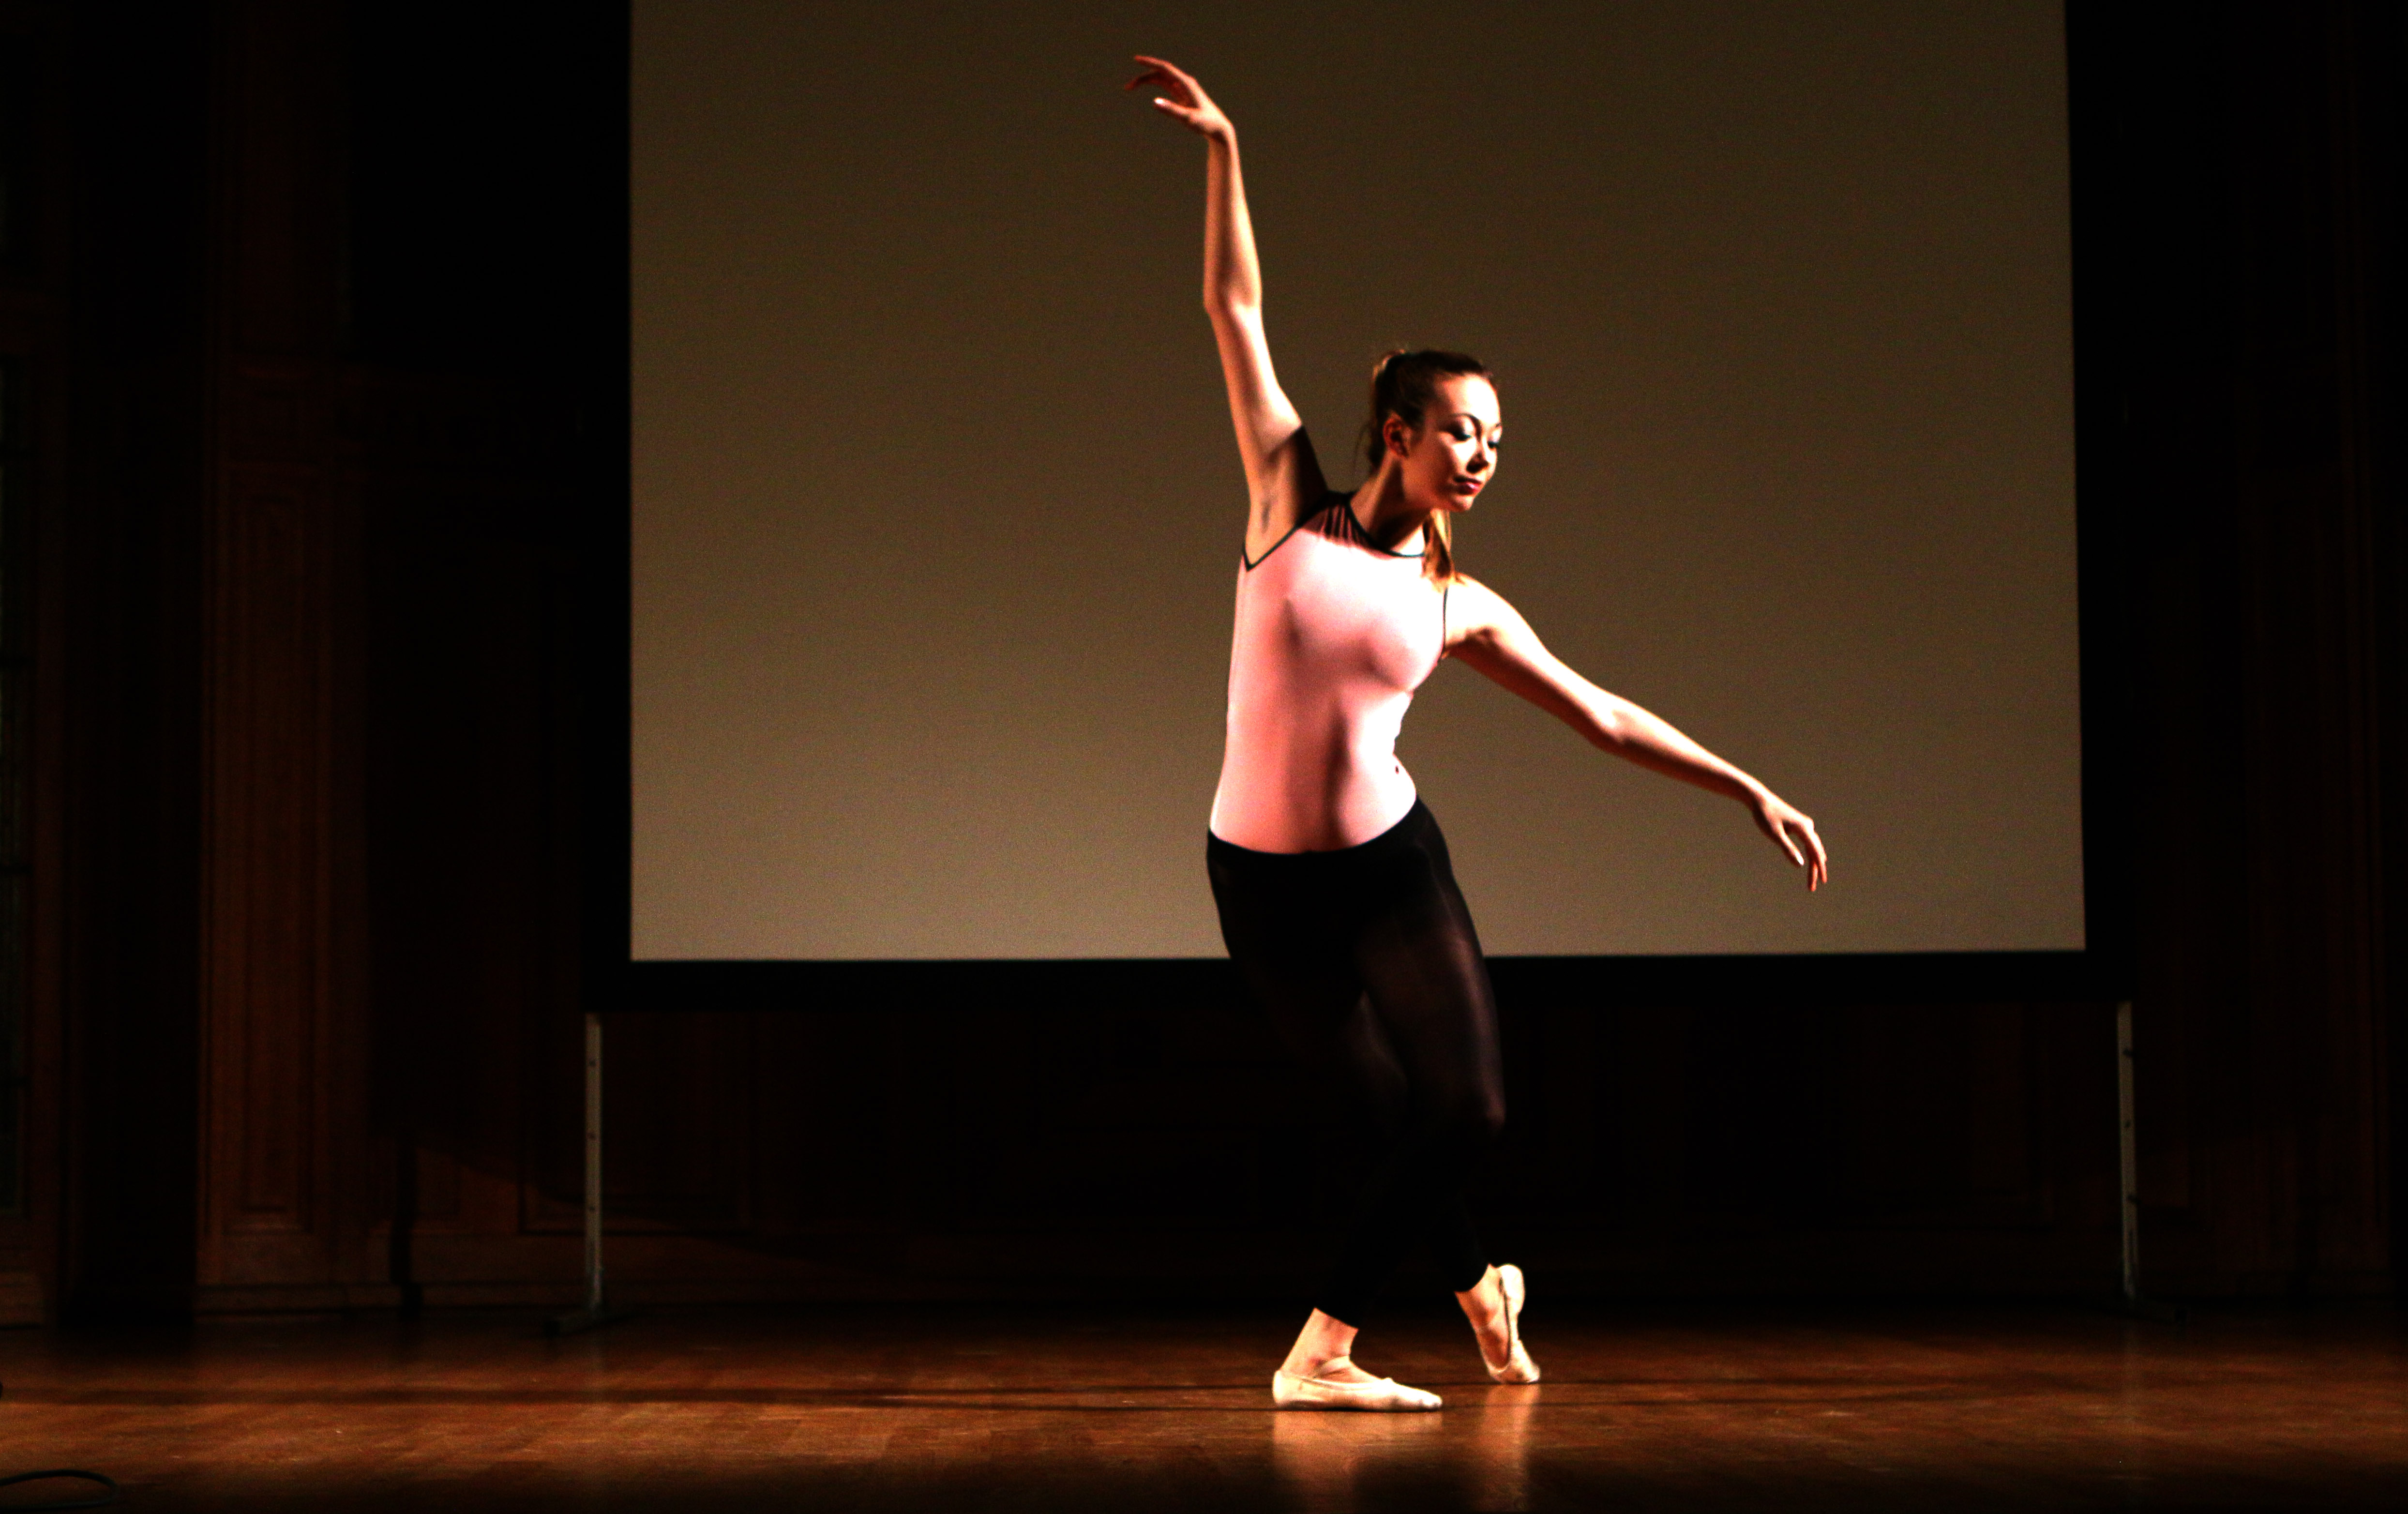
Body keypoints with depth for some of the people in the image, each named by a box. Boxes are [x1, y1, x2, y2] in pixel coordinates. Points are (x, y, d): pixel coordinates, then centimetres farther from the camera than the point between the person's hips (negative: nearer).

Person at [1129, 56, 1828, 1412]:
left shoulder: (1461, 607, 4)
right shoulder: (1292, 504, -1)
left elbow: (1605, 716, 10)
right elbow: (1237, 309, 1)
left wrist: (1752, 791, 7)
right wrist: (1226, 156, -2)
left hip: (1392, 865, 2)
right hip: (1264, 881, -2)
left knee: (1471, 1109, -6)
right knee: (1401, 1117, 3)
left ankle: (1322, 1351, 12)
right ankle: (1481, 1285, 32)